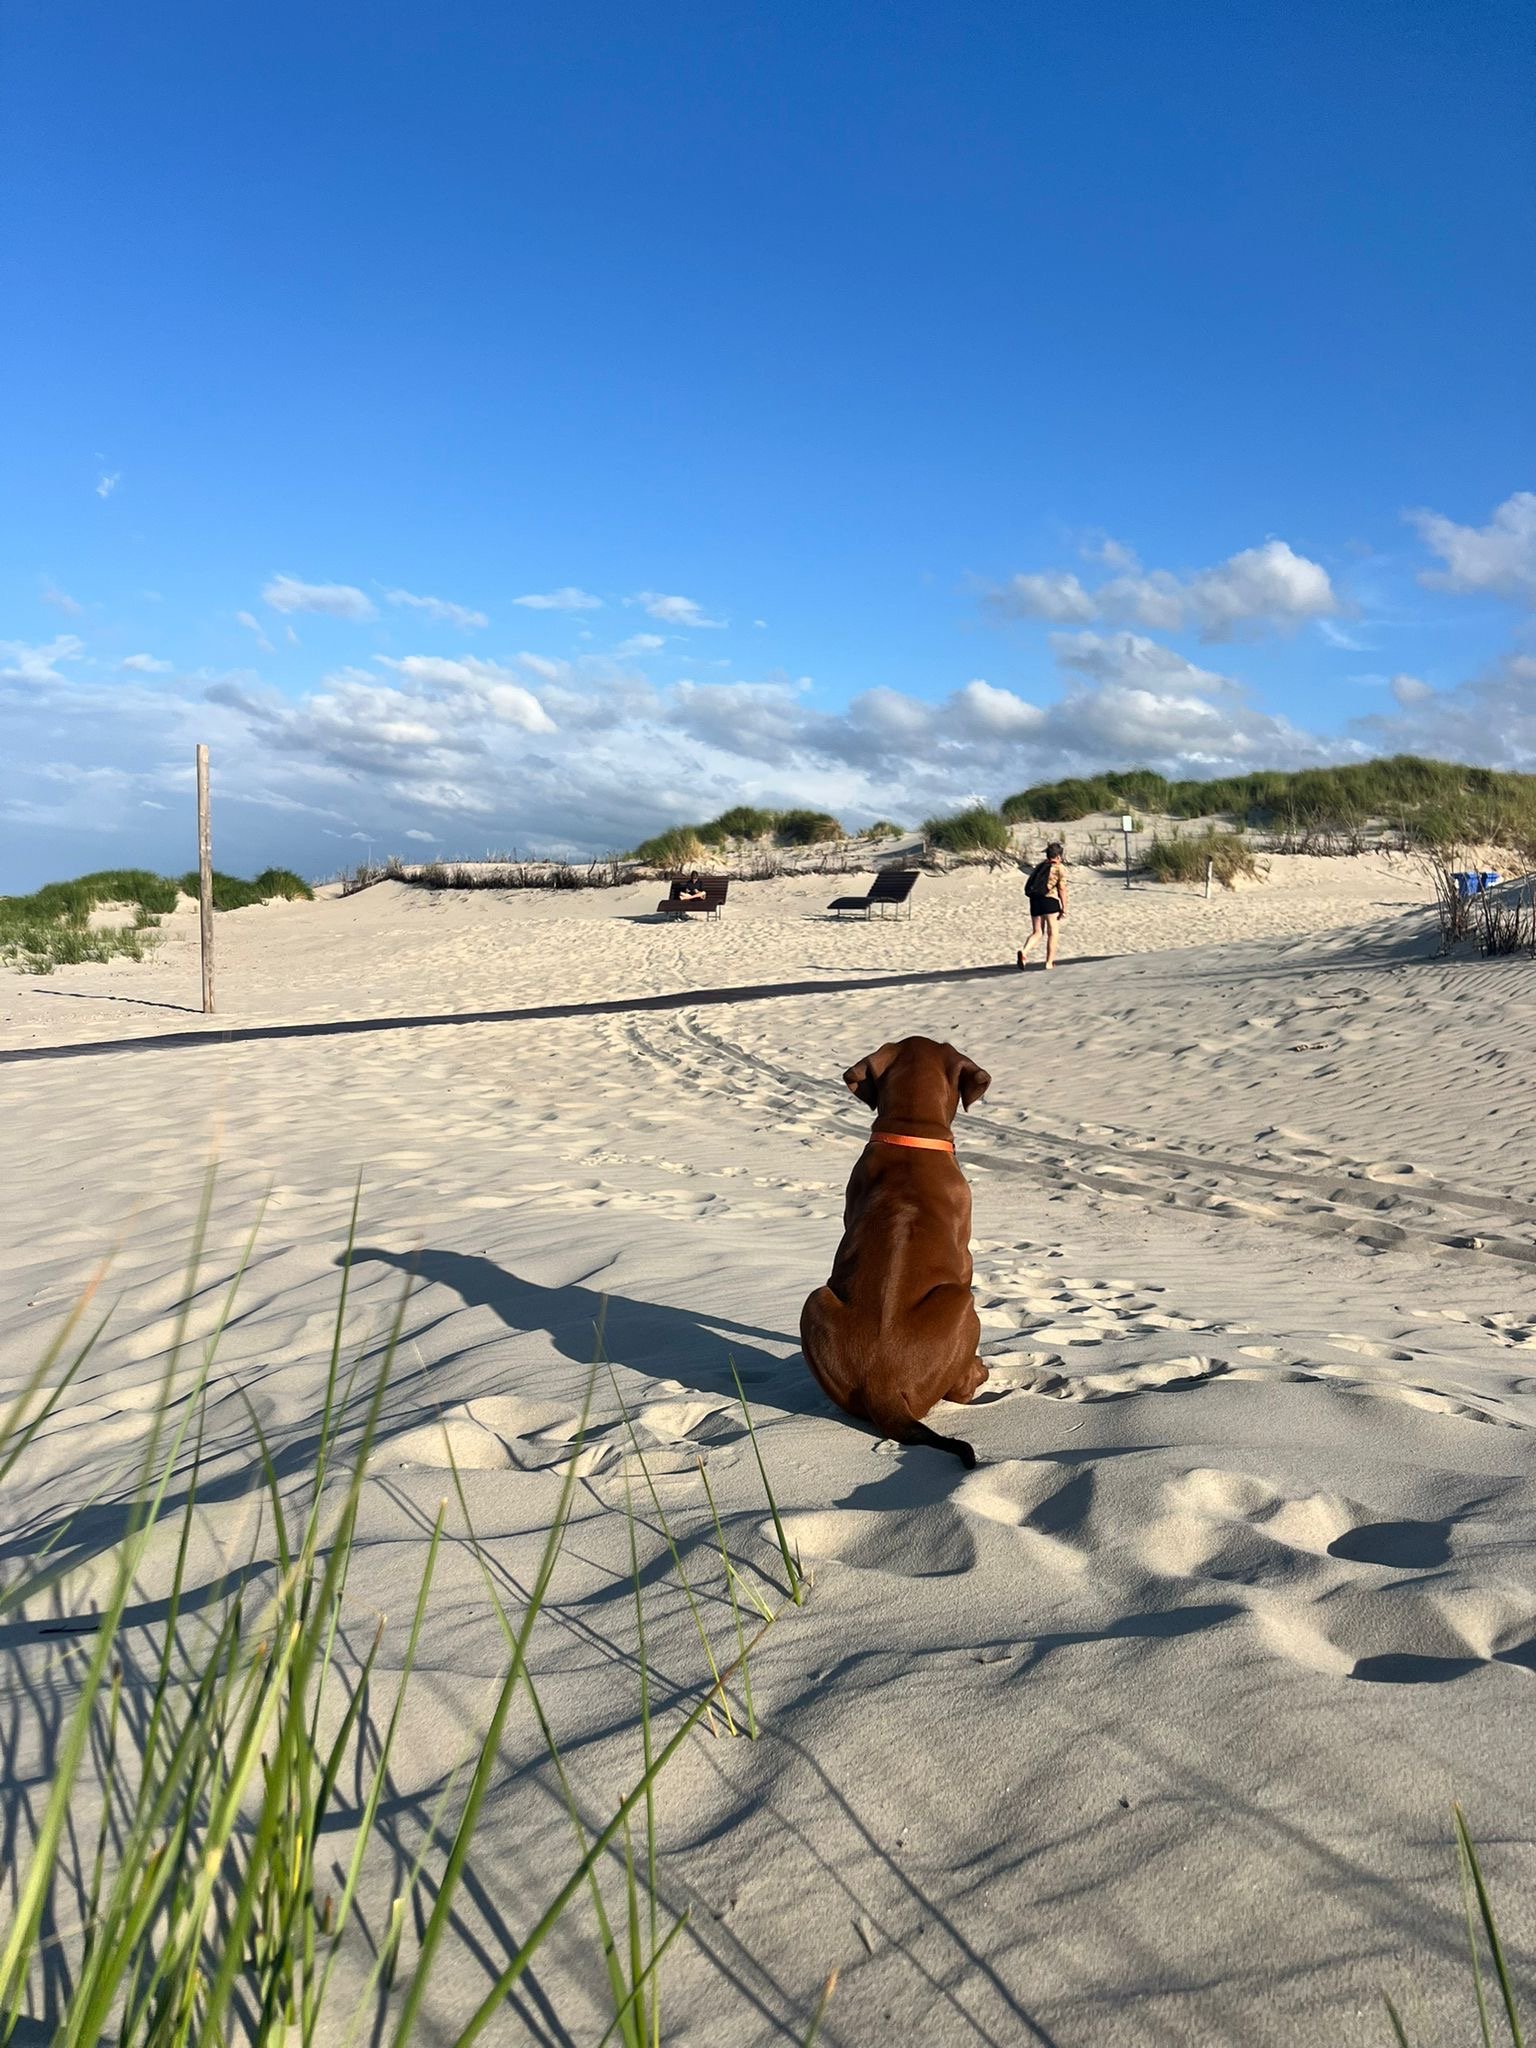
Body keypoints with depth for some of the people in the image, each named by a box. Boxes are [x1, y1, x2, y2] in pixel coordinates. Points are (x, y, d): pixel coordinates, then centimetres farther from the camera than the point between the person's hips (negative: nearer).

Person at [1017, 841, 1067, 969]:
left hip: (1034, 900, 5)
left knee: (1036, 932, 10)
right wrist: (1064, 908, -5)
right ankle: (1049, 963, 6)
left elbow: (1029, 887, 17)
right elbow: (1062, 889, -7)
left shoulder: (1038, 866, 18)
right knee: (1052, 933, 6)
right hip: (1050, 900, -5)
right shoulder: (1060, 868, 1)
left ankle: (1023, 950, -17)